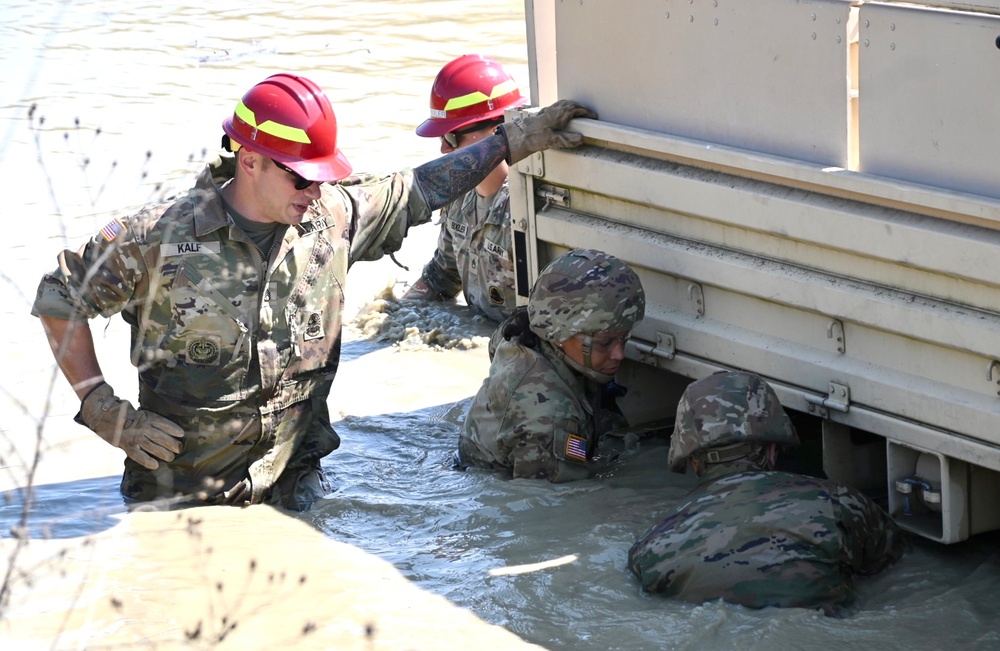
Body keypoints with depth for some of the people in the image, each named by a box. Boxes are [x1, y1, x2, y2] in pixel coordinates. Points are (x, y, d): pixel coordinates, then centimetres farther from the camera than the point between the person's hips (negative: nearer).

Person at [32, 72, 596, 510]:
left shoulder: (333, 218, -4)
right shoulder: (160, 238, -16)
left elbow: (418, 190, 12)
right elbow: (60, 297, -5)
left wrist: (517, 140, 11)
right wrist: (106, 413, -10)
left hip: (293, 482, 4)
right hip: (183, 499, -3)